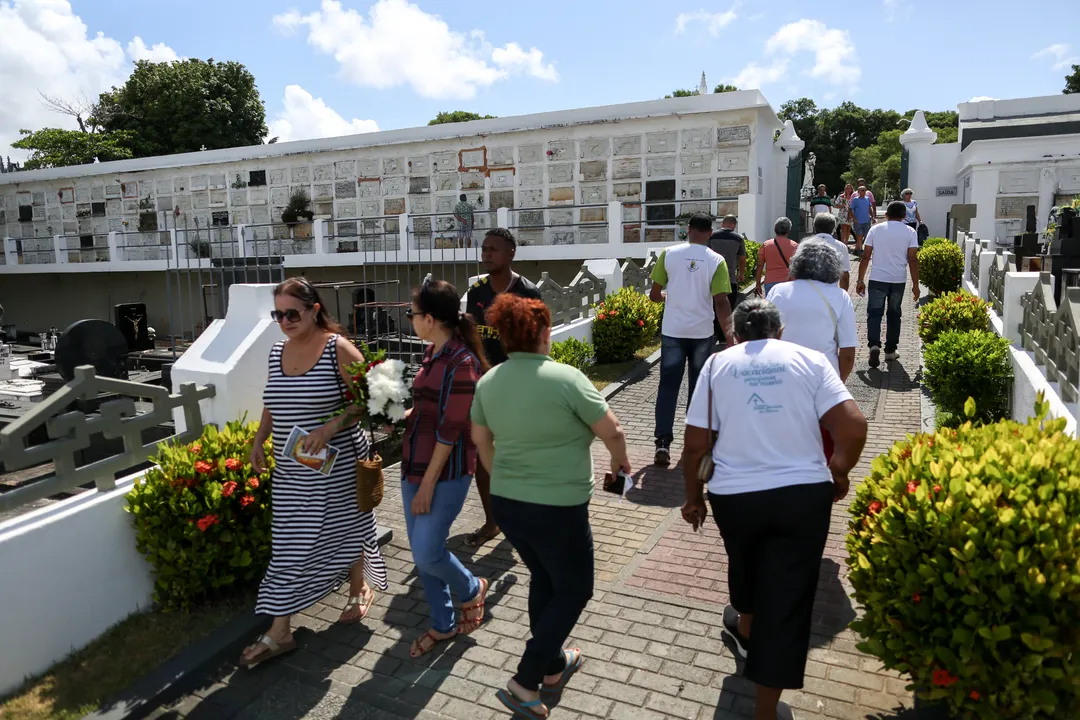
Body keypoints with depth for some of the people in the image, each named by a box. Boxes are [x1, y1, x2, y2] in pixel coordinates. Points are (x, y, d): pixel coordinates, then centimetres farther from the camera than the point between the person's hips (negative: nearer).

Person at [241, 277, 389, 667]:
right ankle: (280, 631, 15)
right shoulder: (277, 351, 6)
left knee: (342, 529, 12)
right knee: (289, 544, 8)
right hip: (291, 469, 5)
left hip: (336, 465, -5)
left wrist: (330, 427, -26)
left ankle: (360, 588, 39)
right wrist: (258, 441, 9)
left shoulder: (338, 348, -13)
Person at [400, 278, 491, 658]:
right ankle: (443, 624, 33)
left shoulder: (461, 363, -21)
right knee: (420, 552, 14)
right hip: (414, 462, 9)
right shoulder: (432, 352, 6)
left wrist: (428, 484, -17)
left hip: (446, 471, -9)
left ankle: (472, 589, 27)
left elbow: (450, 431, -20)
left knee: (427, 552, -5)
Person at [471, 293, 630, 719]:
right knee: (573, 590, 14)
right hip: (558, 509, -6)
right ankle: (524, 684, 13)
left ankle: (553, 667, 40)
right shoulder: (566, 378, -18)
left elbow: (481, 440, 12)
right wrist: (619, 460, 10)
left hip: (505, 503, 7)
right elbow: (612, 432, -11)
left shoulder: (487, 382, 0)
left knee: (543, 580, 26)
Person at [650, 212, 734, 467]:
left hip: (673, 331, 0)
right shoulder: (716, 261, -5)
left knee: (668, 385, 3)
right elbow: (721, 301, -11)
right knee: (698, 386, 14)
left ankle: (663, 441, -8)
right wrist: (729, 334, -7)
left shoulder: (669, 253, -2)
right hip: (703, 332, 0)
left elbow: (654, 294, 1)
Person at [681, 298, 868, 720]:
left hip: (733, 495, 2)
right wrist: (840, 474, 10)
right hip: (803, 494, -1)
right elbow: (853, 427, -8)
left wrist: (693, 497, 13)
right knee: (788, 595, 8)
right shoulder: (809, 360, 2)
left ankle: (747, 631, 58)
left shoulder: (718, 363, 4)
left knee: (745, 564, 30)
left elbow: (696, 444, 0)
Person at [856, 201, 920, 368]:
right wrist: (915, 285, 4)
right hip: (898, 280, 1)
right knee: (893, 314, 13)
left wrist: (860, 280, 7)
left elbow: (866, 257, 1)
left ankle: (874, 345, -18)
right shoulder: (910, 232, 2)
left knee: (874, 313, 3)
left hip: (877, 279, -1)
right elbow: (913, 260, -2)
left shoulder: (876, 230, 3)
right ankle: (890, 350, 19)